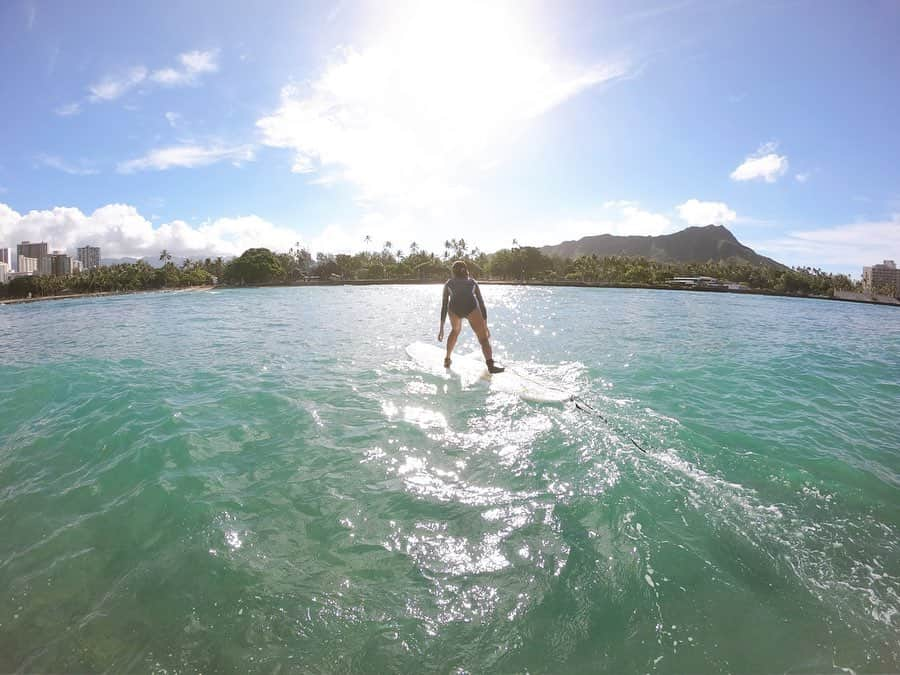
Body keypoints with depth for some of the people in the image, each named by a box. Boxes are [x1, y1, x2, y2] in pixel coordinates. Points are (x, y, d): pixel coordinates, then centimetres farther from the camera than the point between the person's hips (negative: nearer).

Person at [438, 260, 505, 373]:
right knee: (483, 338, -4)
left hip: (455, 307, 2)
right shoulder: (472, 282, 34)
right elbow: (481, 304, 31)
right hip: (470, 306, -2)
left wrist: (441, 329, 34)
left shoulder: (448, 283, 34)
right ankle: (491, 365, -26)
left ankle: (447, 360, 36)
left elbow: (444, 306, 32)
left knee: (455, 330, 32)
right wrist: (485, 326, 34)